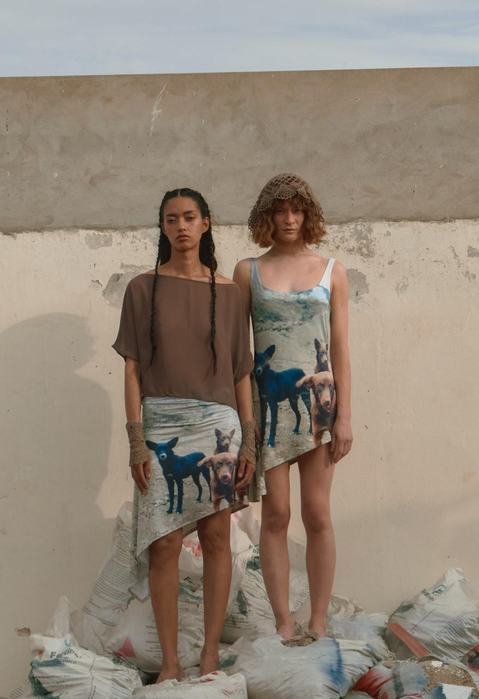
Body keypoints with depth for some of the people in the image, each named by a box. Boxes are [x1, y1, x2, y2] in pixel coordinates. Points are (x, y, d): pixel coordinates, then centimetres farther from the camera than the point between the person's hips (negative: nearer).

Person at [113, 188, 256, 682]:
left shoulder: (228, 293, 7)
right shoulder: (143, 288, 3)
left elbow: (241, 371, 8)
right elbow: (133, 368, 0)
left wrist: (248, 439, 2)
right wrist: (136, 441, -7)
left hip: (217, 424, 1)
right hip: (162, 425, -1)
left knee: (216, 537, 2)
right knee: (163, 544, -2)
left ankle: (211, 654, 11)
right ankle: (170, 662, 6)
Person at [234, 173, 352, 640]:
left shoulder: (331, 272, 7)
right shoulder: (248, 272, 5)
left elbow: (339, 348, 4)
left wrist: (344, 415, -1)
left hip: (317, 396, 0)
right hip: (267, 399, 0)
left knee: (317, 514, 2)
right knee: (275, 514, 0)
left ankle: (318, 624, 10)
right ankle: (284, 624, 8)